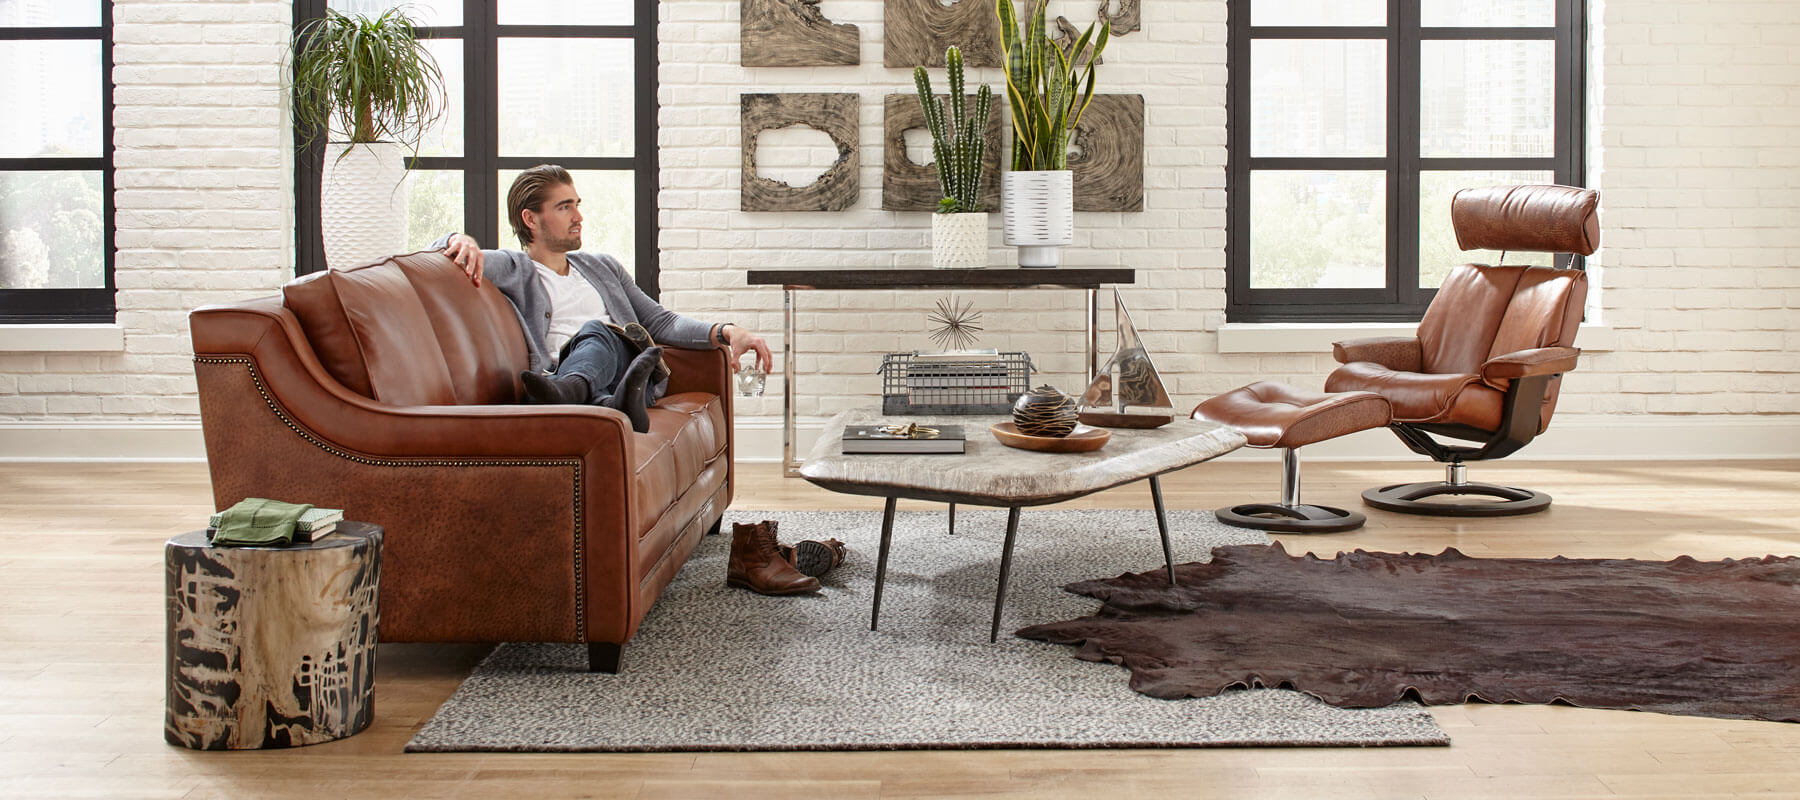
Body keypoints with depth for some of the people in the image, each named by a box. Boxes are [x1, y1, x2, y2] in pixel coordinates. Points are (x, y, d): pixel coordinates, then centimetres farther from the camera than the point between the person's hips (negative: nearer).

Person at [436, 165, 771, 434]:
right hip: (559, 371, -3)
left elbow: (660, 321, 30)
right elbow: (437, 253, 7)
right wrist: (461, 241, -19)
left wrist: (725, 332, 13)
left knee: (596, 330, -31)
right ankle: (618, 406, -71)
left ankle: (569, 389, -66)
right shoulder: (514, 269, 19)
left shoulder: (604, 267, 35)